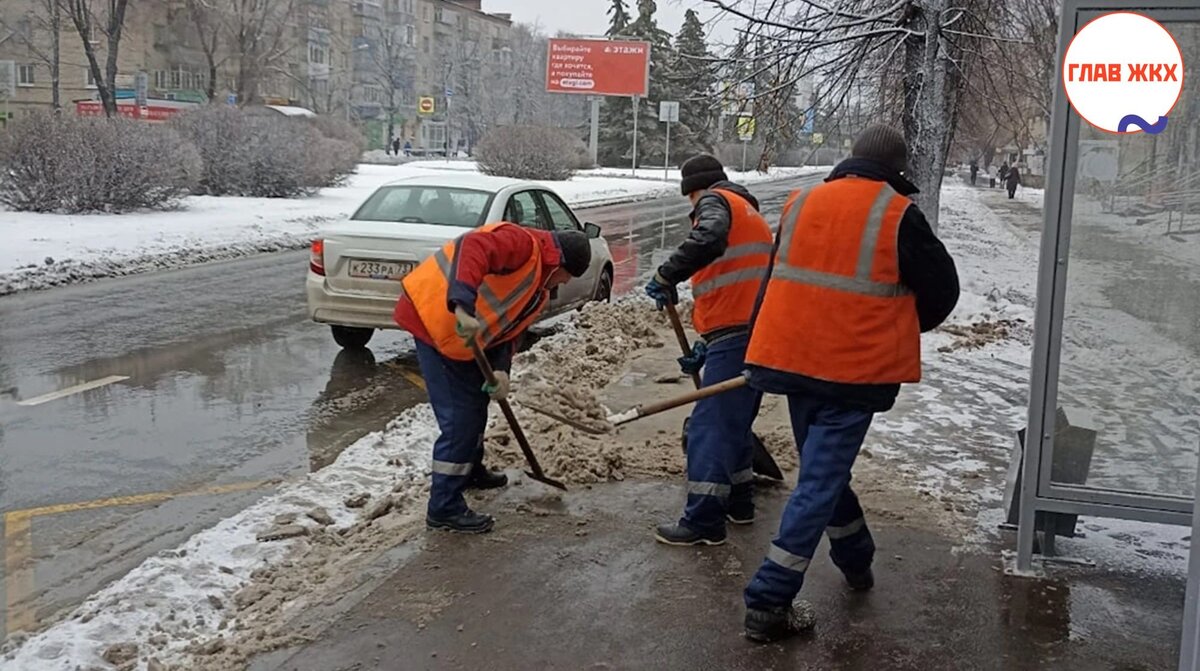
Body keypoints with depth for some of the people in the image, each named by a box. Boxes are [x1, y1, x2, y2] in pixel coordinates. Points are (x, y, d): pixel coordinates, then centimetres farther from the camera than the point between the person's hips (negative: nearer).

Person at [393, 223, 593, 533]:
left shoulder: (539, 290, 15)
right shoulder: (523, 243, -16)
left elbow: (509, 329, 11)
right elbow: (473, 248, -35)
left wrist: (501, 369, -8)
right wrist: (463, 306, -47)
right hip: (435, 319, -10)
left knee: (475, 403, 26)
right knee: (459, 417, -9)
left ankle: (470, 470, 48)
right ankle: (444, 508, -1)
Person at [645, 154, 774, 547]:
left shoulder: (714, 201, 1)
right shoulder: (749, 211, 28)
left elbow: (709, 239, -26)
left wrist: (667, 276, -18)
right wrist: (706, 345, 23)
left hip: (736, 334, -10)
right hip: (759, 331, 10)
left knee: (711, 425, -9)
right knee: (735, 421, 20)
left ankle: (704, 521, -9)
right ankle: (738, 501, 30)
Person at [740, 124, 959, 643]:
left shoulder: (801, 203, 7)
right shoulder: (898, 216, -7)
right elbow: (942, 291, 1)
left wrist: (763, 353, 23)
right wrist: (901, 329, 20)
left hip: (792, 358, 6)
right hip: (856, 369, -5)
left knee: (823, 468, 23)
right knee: (821, 482, -1)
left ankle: (856, 561, 41)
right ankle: (768, 601, -3)